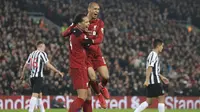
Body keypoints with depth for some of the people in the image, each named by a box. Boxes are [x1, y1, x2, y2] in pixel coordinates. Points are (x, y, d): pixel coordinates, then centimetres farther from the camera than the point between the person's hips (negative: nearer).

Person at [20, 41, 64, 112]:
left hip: (32, 77, 7)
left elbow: (26, 65, 21)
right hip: (38, 77, -7)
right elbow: (48, 65, -11)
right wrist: (58, 72, -7)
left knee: (39, 94, 18)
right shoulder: (42, 53, -5)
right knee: (35, 95, -15)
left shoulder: (32, 54, 15)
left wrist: (22, 74, 35)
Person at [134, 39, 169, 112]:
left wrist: (161, 77, 32)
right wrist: (147, 80, -26)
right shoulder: (154, 55, -10)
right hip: (154, 81, -10)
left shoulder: (153, 54, 20)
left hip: (150, 82, 10)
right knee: (161, 98, -3)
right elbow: (149, 68, -20)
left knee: (148, 101, 9)